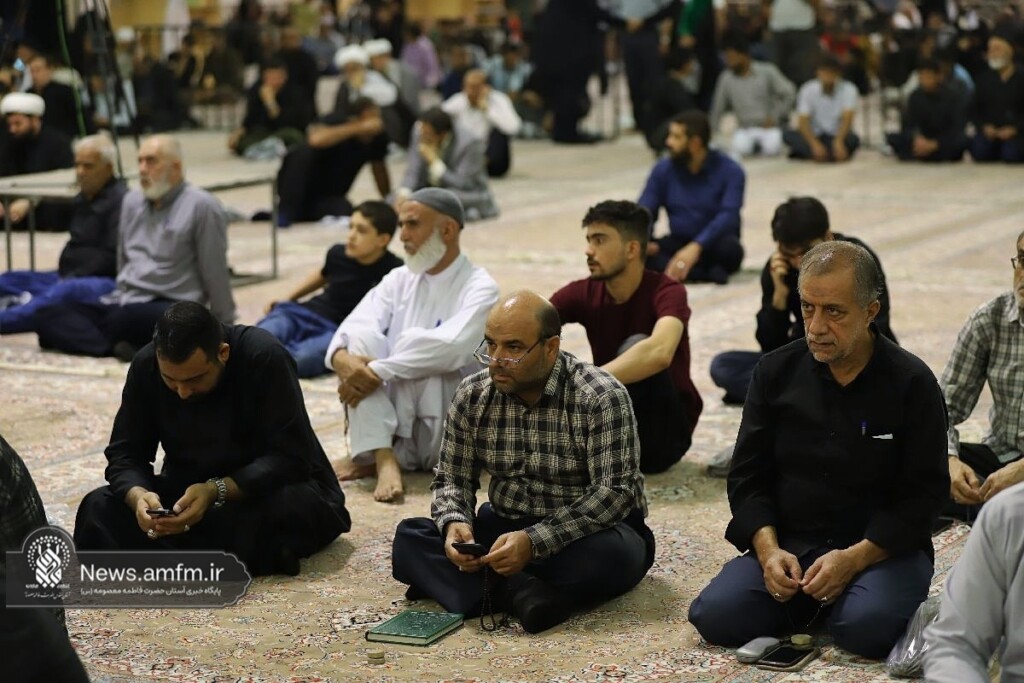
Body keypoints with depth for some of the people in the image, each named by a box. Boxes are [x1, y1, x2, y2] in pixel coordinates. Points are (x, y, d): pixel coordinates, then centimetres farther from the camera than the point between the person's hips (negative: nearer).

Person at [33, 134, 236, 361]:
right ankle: (122, 347, -31)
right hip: (123, 303, 8)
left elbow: (215, 273, -6)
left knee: (129, 316, -42)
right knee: (48, 314, -15)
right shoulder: (132, 200, 16)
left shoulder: (200, 206, -7)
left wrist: (224, 331, -4)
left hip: (172, 311, -8)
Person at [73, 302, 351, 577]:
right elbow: (125, 454, -8)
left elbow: (290, 458, -25)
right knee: (99, 508, -21)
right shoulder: (146, 366, -12)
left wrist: (216, 492, -36)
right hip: (190, 491, 4)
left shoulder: (265, 359, -24)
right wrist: (137, 495, -30)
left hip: (272, 488, -4)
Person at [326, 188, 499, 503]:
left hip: (444, 434, -5)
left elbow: (450, 346, -26)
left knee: (412, 342, -26)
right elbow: (355, 326, -6)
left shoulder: (479, 287, -8)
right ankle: (384, 460, -30)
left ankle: (371, 457, -19)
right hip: (393, 425, 5)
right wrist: (342, 357, -29)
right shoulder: (399, 280, 9)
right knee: (363, 336, -17)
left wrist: (377, 371, -31)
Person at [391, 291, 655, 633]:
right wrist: (454, 523, -21)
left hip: (585, 532, -4)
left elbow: (615, 491, -23)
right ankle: (517, 591, -33)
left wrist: (535, 541, -33)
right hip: (505, 528, 4)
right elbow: (452, 478, 4)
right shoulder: (472, 396, -2)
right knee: (410, 536, -18)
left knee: (613, 553, -39)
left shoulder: (601, 397, -17)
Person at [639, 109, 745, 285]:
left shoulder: (730, 172, -11)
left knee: (730, 248, -38)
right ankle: (705, 273, -34)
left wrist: (695, 247, -39)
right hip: (679, 242, 3)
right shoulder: (663, 170, 1)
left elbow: (728, 216, -23)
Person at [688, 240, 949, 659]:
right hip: (787, 542, 3)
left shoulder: (911, 384, -6)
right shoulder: (776, 372, 3)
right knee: (715, 616, -21)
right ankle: (810, 603, 5)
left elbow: (923, 495, -7)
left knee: (867, 628, -33)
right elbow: (747, 476, 6)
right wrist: (768, 549, -12)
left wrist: (853, 559, -19)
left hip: (881, 547, -3)